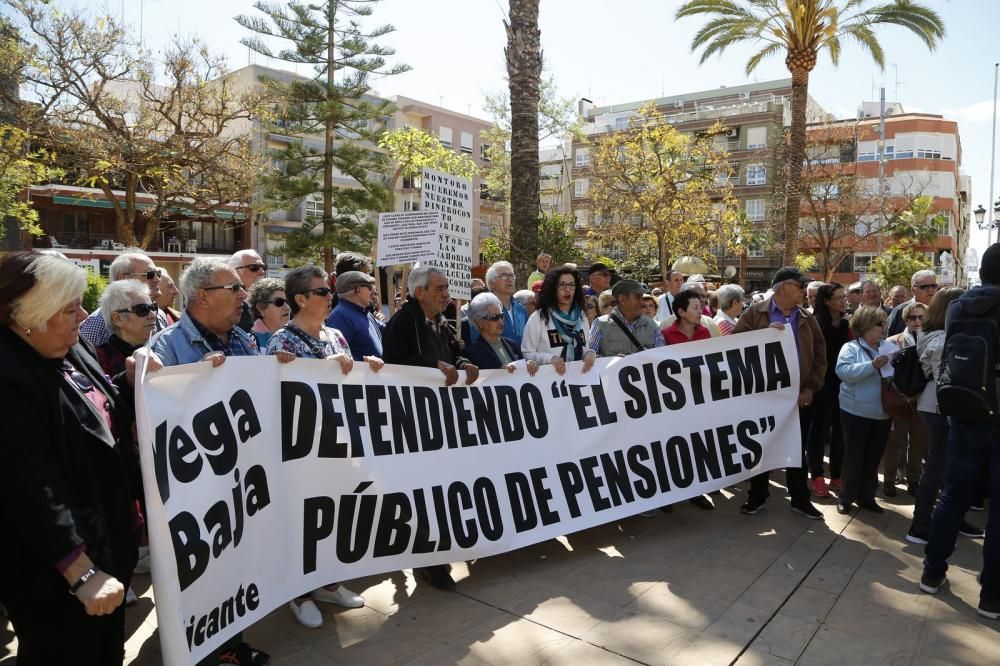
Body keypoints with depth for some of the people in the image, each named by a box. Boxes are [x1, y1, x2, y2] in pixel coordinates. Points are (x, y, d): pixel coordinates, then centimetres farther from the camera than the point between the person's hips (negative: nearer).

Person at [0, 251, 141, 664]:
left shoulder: (69, 352, 1)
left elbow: (108, 417, 17)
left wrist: (133, 378, -2)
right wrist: (83, 572, -31)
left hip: (104, 538, 8)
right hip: (54, 568, -8)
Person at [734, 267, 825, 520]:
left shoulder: (806, 318, 6)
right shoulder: (755, 313, -4)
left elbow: (819, 354, 6)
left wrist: (811, 387, -2)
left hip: (798, 395, 3)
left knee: (797, 449, 12)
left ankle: (800, 499, 25)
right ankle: (757, 496, 24)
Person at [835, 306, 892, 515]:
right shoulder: (851, 348, -8)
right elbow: (843, 371, -23)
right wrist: (872, 365, -29)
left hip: (882, 413, 5)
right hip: (857, 412, -5)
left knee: (874, 457, 14)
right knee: (854, 456, 4)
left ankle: (867, 496, 27)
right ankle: (846, 497, 16)